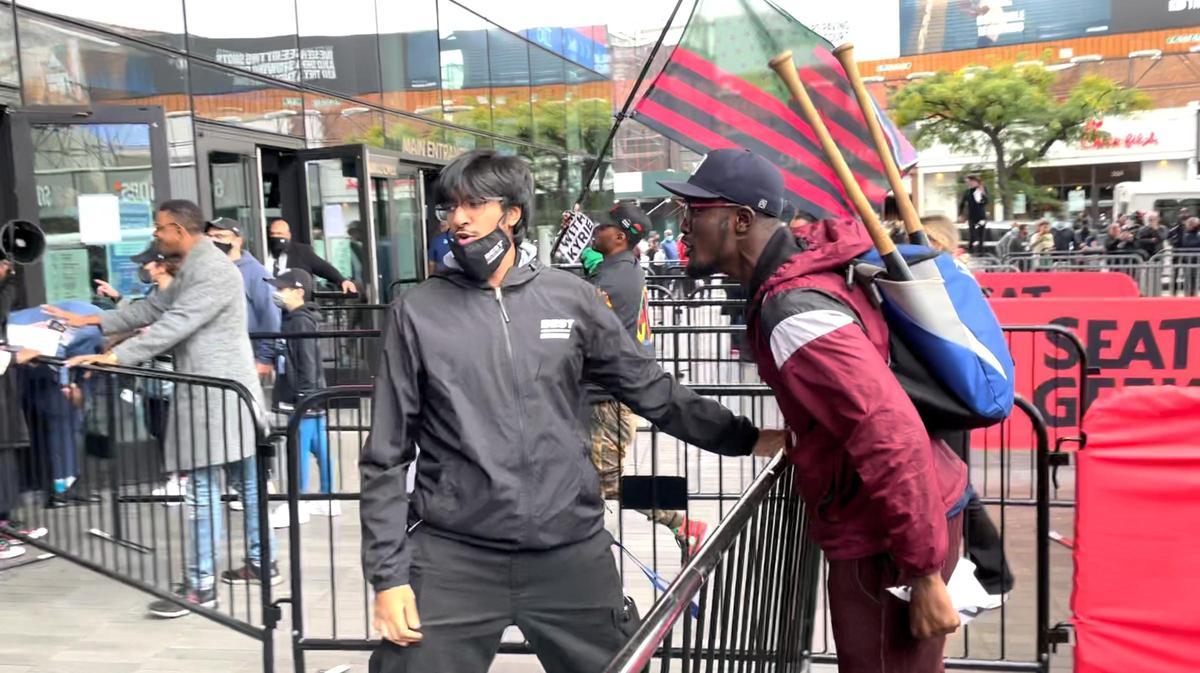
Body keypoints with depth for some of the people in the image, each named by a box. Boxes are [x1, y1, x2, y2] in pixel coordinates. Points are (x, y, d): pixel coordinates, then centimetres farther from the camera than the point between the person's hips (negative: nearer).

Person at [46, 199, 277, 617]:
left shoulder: (212, 271, -17)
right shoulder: (194, 268, 18)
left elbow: (174, 325, -23)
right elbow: (154, 307, 21)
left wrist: (115, 357, -23)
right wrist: (94, 321, 16)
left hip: (217, 392, -10)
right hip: (218, 389, 10)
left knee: (204, 489, -6)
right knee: (246, 481, 14)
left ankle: (200, 585, -1)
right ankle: (261, 563, 22)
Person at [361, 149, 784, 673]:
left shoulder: (571, 298, 3)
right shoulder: (417, 312, 0)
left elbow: (652, 390, 10)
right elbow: (387, 456, 1)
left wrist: (747, 438, 6)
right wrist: (388, 573, -3)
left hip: (571, 552, 2)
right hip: (451, 557, -1)